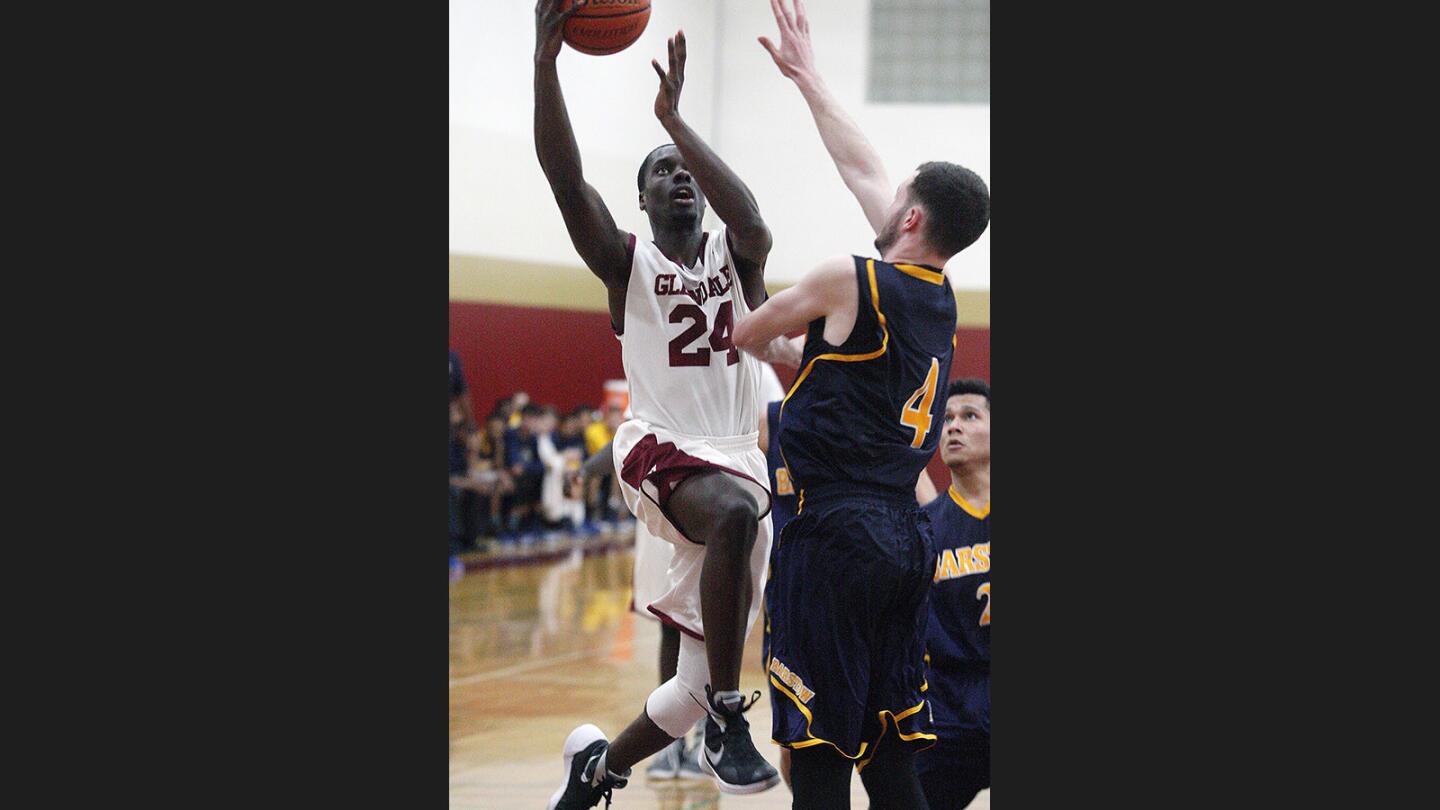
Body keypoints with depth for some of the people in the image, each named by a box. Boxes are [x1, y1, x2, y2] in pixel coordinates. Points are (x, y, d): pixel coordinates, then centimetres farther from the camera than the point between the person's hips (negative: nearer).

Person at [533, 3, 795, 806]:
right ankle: (729, 719, -35)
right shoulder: (627, 260, 5)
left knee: (703, 683, 6)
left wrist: (675, 118, -19)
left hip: (739, 460, 4)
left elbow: (752, 222, -18)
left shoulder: (735, 255, 9)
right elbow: (566, 177, -12)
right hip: (661, 449, -4)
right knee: (736, 512, -41)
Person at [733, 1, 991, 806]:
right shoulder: (941, 296, 12)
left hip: (835, 532, -7)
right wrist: (806, 74, 32)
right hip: (908, 535, 7)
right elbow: (864, 168, 22)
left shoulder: (849, 282, -9)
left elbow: (744, 335, 7)